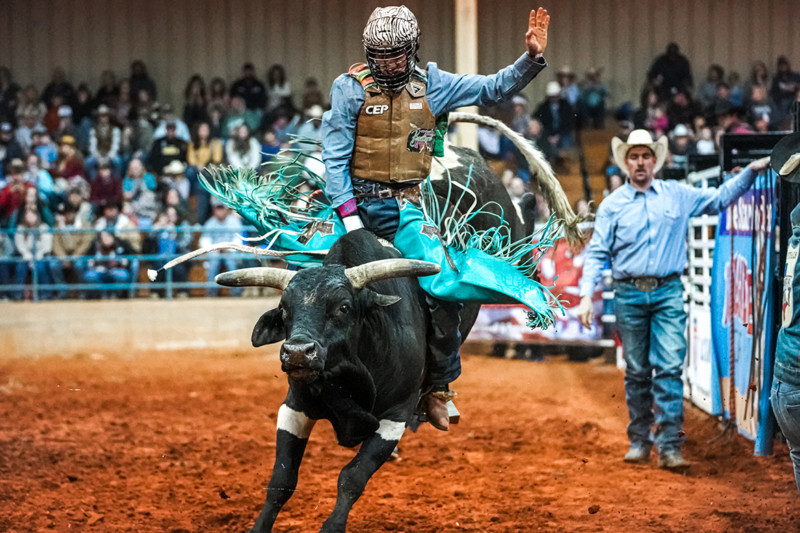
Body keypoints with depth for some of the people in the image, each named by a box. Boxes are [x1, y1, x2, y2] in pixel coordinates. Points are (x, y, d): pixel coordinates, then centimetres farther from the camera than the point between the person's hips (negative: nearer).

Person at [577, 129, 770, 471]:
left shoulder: (678, 196, 9)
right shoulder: (612, 205, 5)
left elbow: (720, 199, 19)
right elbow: (597, 253, 4)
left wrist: (752, 171, 8)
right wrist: (586, 296, -6)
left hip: (668, 292, 0)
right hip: (629, 295, 0)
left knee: (670, 368, -10)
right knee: (636, 372, 6)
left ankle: (669, 447, -12)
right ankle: (639, 442, 19)